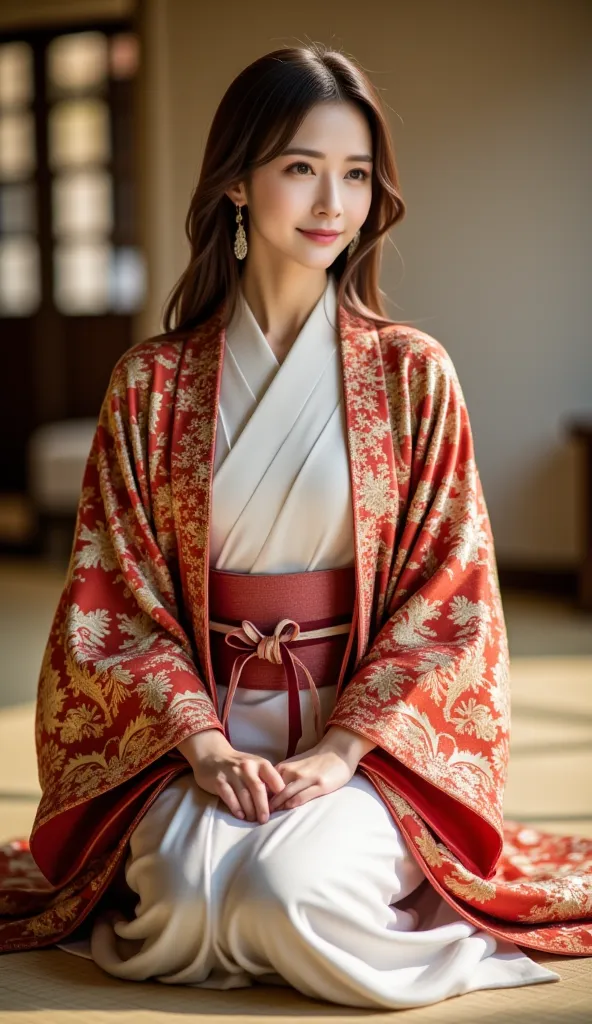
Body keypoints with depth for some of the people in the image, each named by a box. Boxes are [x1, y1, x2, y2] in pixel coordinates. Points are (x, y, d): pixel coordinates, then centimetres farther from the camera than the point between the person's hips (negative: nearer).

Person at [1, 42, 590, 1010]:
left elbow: (450, 592, -3)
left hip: (370, 726, -1)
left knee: (292, 892, -29)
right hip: (202, 723, 1)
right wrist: (201, 739, -13)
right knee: (191, 896, -29)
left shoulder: (412, 373, 0)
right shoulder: (153, 382, 3)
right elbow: (114, 593, 2)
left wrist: (342, 748, -14)